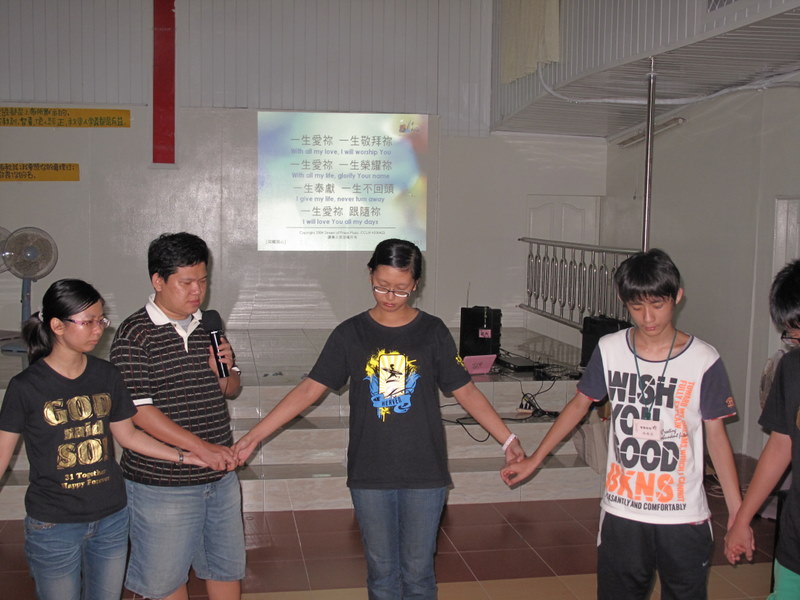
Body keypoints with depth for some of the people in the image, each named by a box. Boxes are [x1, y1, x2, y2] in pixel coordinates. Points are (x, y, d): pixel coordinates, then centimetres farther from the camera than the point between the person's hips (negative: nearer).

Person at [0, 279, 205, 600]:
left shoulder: (106, 375, 0)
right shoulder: (26, 387, -13)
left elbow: (127, 434, 9)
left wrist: (183, 457, 3)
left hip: (111, 518, 4)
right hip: (53, 526, -4)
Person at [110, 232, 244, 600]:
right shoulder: (134, 335, -14)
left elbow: (231, 390, 16)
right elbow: (138, 410, -20)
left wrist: (224, 370, -8)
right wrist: (203, 448, -23)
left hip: (220, 476, 6)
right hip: (163, 484, -6)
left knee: (227, 568, 19)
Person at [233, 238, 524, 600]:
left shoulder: (433, 332, -1)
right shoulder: (350, 334, -1)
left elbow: (466, 392, 2)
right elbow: (310, 389, -1)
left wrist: (508, 440, -5)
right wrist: (254, 436, -6)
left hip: (424, 474, 0)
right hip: (369, 475, 1)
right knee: (381, 571, 12)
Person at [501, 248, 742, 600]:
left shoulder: (703, 361, -8)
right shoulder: (609, 350, -4)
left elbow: (716, 435, -2)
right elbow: (579, 404, 9)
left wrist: (737, 513, -3)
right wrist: (533, 461, 11)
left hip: (684, 517, -1)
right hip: (622, 513, 2)